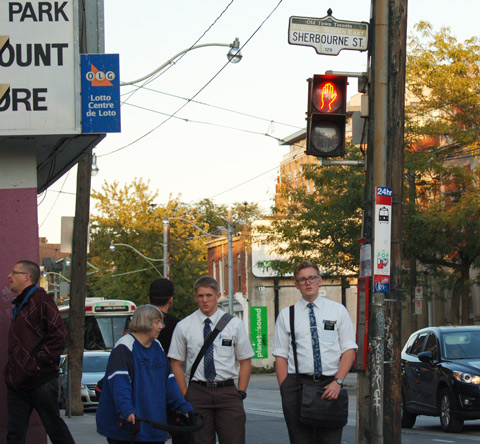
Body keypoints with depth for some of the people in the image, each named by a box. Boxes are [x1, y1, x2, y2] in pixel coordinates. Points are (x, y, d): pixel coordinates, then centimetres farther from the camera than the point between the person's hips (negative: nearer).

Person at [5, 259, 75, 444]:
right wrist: (11, 368, 17)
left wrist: (40, 361, -17)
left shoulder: (41, 299, -8)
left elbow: (57, 335, -16)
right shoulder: (18, 304, 20)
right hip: (16, 383, 9)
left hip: (40, 380, -9)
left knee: (54, 427, 0)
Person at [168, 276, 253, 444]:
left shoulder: (235, 324, 6)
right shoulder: (183, 327, 5)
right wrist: (185, 397, 1)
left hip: (227, 391, 0)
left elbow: (245, 361, 10)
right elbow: (176, 364, 8)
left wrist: (241, 393, 1)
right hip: (197, 391, 0)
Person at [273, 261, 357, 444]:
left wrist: (338, 382, -9)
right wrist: (285, 390, -4)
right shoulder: (286, 315, 11)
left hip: (330, 386, 0)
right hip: (297, 384, 0)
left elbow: (349, 350, 5)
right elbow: (280, 356, 7)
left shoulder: (338, 310, 11)